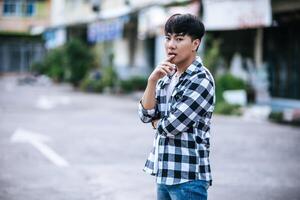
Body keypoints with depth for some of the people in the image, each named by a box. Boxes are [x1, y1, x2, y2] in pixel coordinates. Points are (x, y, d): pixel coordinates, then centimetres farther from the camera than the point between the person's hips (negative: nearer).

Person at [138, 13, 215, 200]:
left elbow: (169, 127, -19)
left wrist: (156, 122, 3)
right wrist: (152, 80, -10)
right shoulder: (167, 76, 10)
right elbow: (146, 115, 2)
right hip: (164, 172, 8)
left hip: (188, 177, -8)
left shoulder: (201, 81, -15)